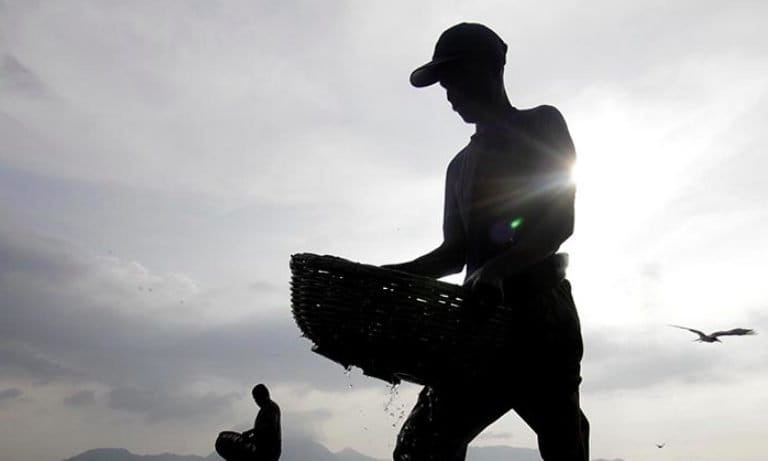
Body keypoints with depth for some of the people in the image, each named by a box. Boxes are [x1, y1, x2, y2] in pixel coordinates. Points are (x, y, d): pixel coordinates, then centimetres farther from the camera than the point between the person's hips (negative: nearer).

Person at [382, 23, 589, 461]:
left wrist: (497, 270, -24)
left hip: (539, 314, -6)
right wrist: (393, 275, 8)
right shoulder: (461, 165, 26)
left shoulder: (543, 126, 7)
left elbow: (560, 221, -8)